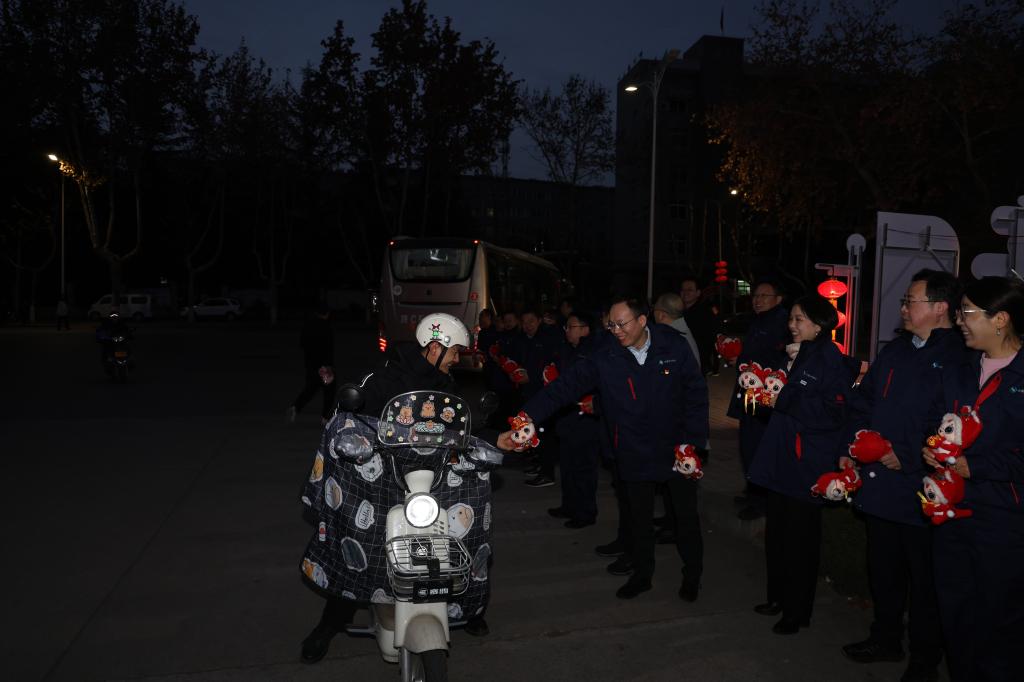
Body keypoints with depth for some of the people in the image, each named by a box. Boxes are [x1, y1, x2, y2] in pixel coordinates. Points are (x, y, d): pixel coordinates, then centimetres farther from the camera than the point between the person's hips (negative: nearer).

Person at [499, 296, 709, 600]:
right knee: (639, 518, 16)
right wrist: (525, 419, -31)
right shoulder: (604, 358, -13)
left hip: (676, 449, 0)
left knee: (687, 515, 14)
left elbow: (697, 394, -6)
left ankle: (692, 576, 37)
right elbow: (565, 387, -20)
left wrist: (692, 441, -8)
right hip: (635, 454, 1)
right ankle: (642, 574, 38)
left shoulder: (674, 347, -13)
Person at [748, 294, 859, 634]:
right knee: (776, 532, 16)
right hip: (783, 459, 8)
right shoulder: (801, 355, 12)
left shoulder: (831, 360, -15)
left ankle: (796, 611, 19)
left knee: (799, 539, 4)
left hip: (807, 464, -8)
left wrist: (785, 401, -18)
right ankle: (778, 596, 33)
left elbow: (835, 411, -21)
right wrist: (772, 396, 5)